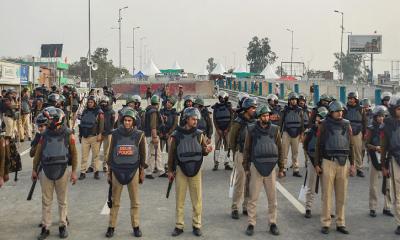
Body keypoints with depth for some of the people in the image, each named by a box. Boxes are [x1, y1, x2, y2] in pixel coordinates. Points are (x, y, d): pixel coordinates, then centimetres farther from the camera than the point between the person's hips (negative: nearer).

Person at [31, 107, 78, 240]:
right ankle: (45, 227, 15)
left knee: (62, 201, 8)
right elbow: (38, 153, 11)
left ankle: (63, 226, 19)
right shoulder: (45, 134, 4)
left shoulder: (68, 135, -4)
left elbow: (74, 154, -1)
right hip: (46, 171, 2)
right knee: (46, 201, 7)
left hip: (62, 171, -2)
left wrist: (74, 172, -4)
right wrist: (34, 170, 12)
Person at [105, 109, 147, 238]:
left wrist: (142, 171, 6)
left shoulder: (139, 135, -1)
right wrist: (109, 170, 7)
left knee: (135, 201, 6)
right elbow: (111, 152, 7)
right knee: (115, 201, 6)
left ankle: (136, 226, 17)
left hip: (133, 171, 0)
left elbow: (142, 154, 6)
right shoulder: (116, 134, 1)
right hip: (117, 170, 0)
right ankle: (111, 227, 15)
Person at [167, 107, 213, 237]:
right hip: (181, 169, -1)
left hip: (196, 170, 1)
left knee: (197, 199, 4)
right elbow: (171, 153, 2)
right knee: (180, 199, 7)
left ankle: (196, 225, 15)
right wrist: (170, 170, 3)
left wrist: (207, 150, -17)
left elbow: (203, 151, 6)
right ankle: (179, 226, 17)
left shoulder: (199, 134, 1)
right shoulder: (176, 135, -3)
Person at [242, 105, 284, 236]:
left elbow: (280, 149, 8)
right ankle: (251, 224, 12)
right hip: (256, 166, -2)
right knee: (253, 198, 2)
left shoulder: (275, 129, 4)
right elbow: (246, 149, 4)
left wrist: (281, 168, 8)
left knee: (272, 198, 7)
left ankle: (272, 223, 19)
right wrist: (246, 167, 3)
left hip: (270, 167, 2)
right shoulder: (252, 130, -1)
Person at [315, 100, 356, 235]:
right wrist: (317, 164, -1)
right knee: (327, 194, -1)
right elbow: (318, 145, 3)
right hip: (328, 162, -3)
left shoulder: (346, 125, 10)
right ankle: (325, 223, 5)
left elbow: (350, 145, 13)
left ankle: (340, 223, 15)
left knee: (341, 195, 7)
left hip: (343, 163, 3)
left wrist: (352, 164, 9)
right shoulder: (324, 125, 1)